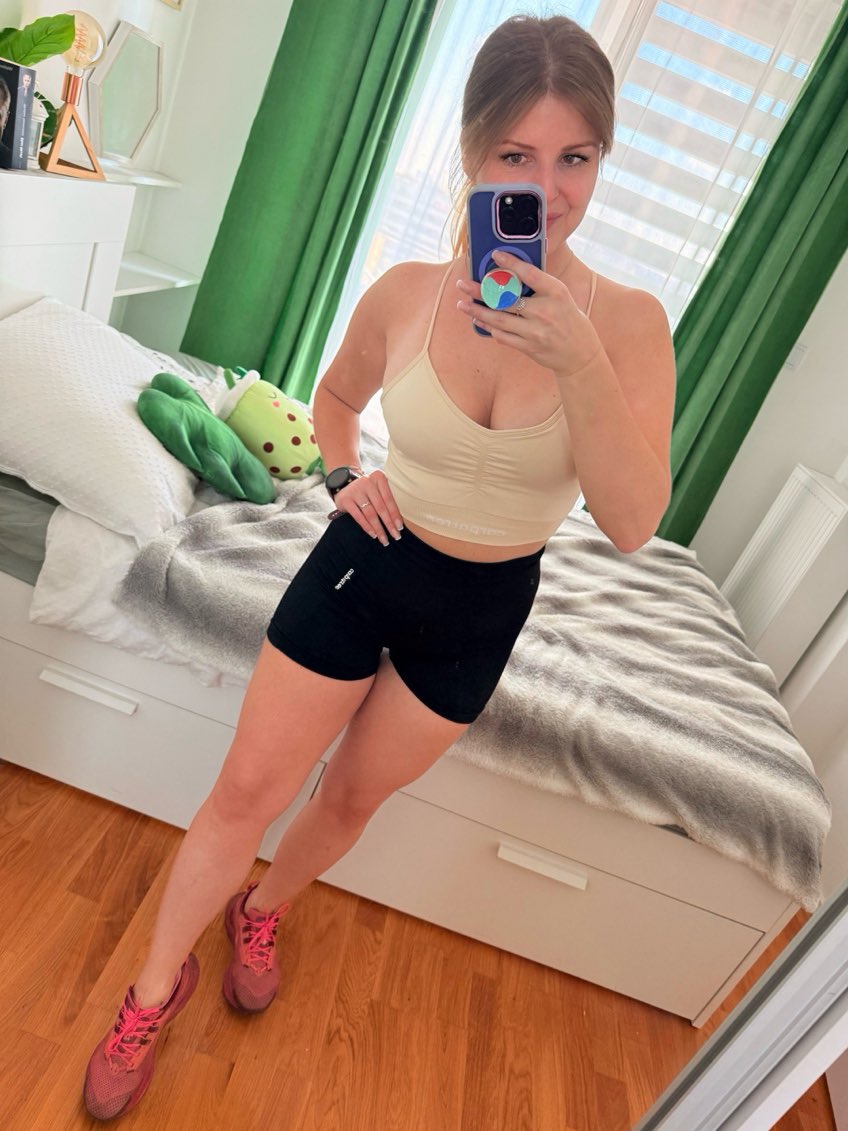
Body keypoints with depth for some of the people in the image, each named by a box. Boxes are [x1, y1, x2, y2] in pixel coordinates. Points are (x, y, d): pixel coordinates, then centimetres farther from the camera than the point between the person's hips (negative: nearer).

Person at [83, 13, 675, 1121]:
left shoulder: (627, 321, -15)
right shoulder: (406, 292, -11)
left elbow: (633, 522, -24)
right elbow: (336, 396, 10)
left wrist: (578, 358, -34)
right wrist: (345, 474, -8)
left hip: (479, 612, 1)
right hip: (364, 565, 0)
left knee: (355, 795, 20)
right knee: (246, 791, 8)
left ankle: (263, 909, 55)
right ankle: (157, 985, 38)